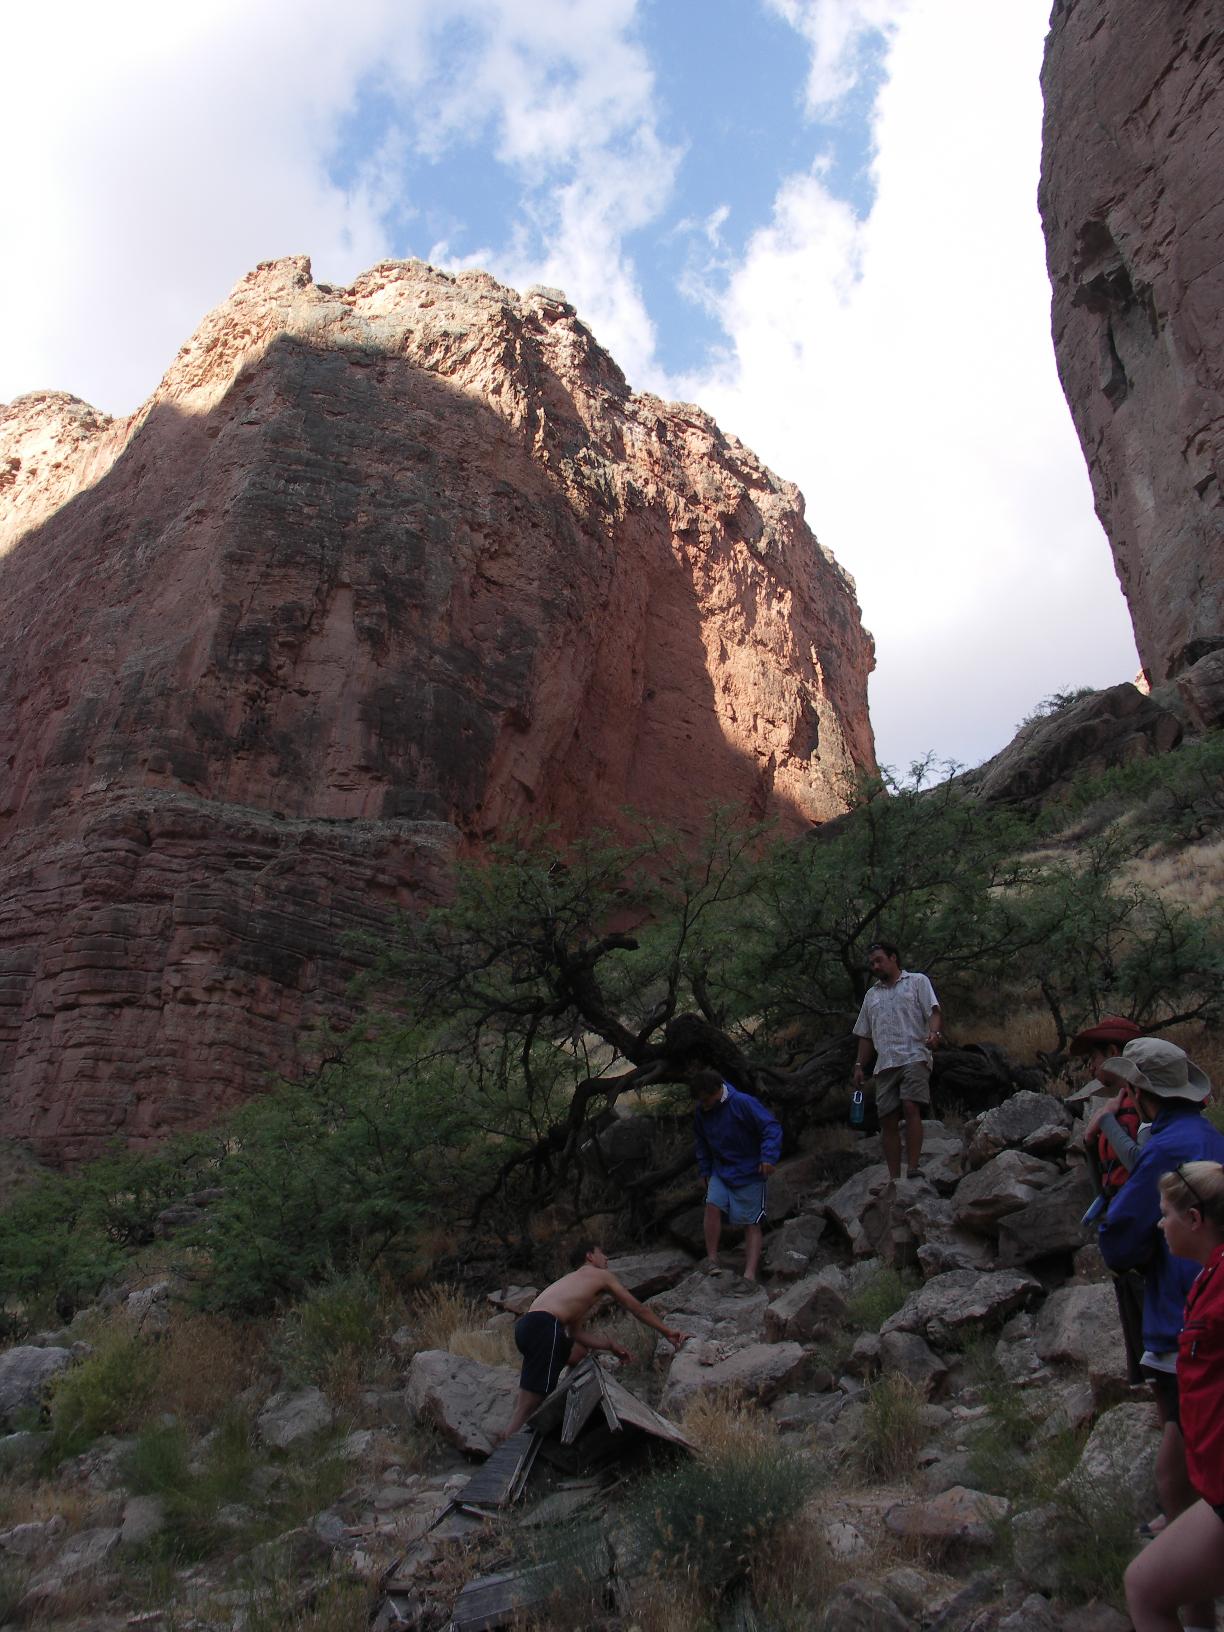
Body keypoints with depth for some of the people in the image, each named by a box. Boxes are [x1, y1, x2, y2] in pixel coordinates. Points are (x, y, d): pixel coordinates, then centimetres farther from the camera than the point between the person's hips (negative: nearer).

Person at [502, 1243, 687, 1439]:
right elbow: (638, 1309, 21)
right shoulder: (601, 1275, 16)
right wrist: (668, 1333, 30)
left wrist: (610, 1345, 30)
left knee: (579, 1352, 32)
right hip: (542, 1326, -9)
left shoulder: (574, 1282, 35)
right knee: (527, 1406, -11)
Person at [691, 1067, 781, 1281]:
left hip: (749, 1173, -4)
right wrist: (705, 1171, 13)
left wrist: (769, 1157, -30)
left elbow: (772, 1127, -20)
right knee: (712, 1205, -18)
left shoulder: (743, 1103, -22)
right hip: (720, 1171, 4)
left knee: (752, 1223, -3)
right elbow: (701, 1143, 15)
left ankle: (749, 1275, -2)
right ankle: (712, 1261, -9)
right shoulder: (700, 1111, -2)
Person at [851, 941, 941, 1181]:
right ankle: (894, 1179, 1)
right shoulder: (872, 994, 25)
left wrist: (934, 1033, -21)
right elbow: (866, 1035, 25)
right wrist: (859, 1066, 16)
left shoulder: (917, 981, 11)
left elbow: (934, 1012, -1)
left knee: (911, 1107, -22)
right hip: (884, 1064, 5)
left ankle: (913, 1170, -21)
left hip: (914, 1057, -5)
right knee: (888, 1120, -1)